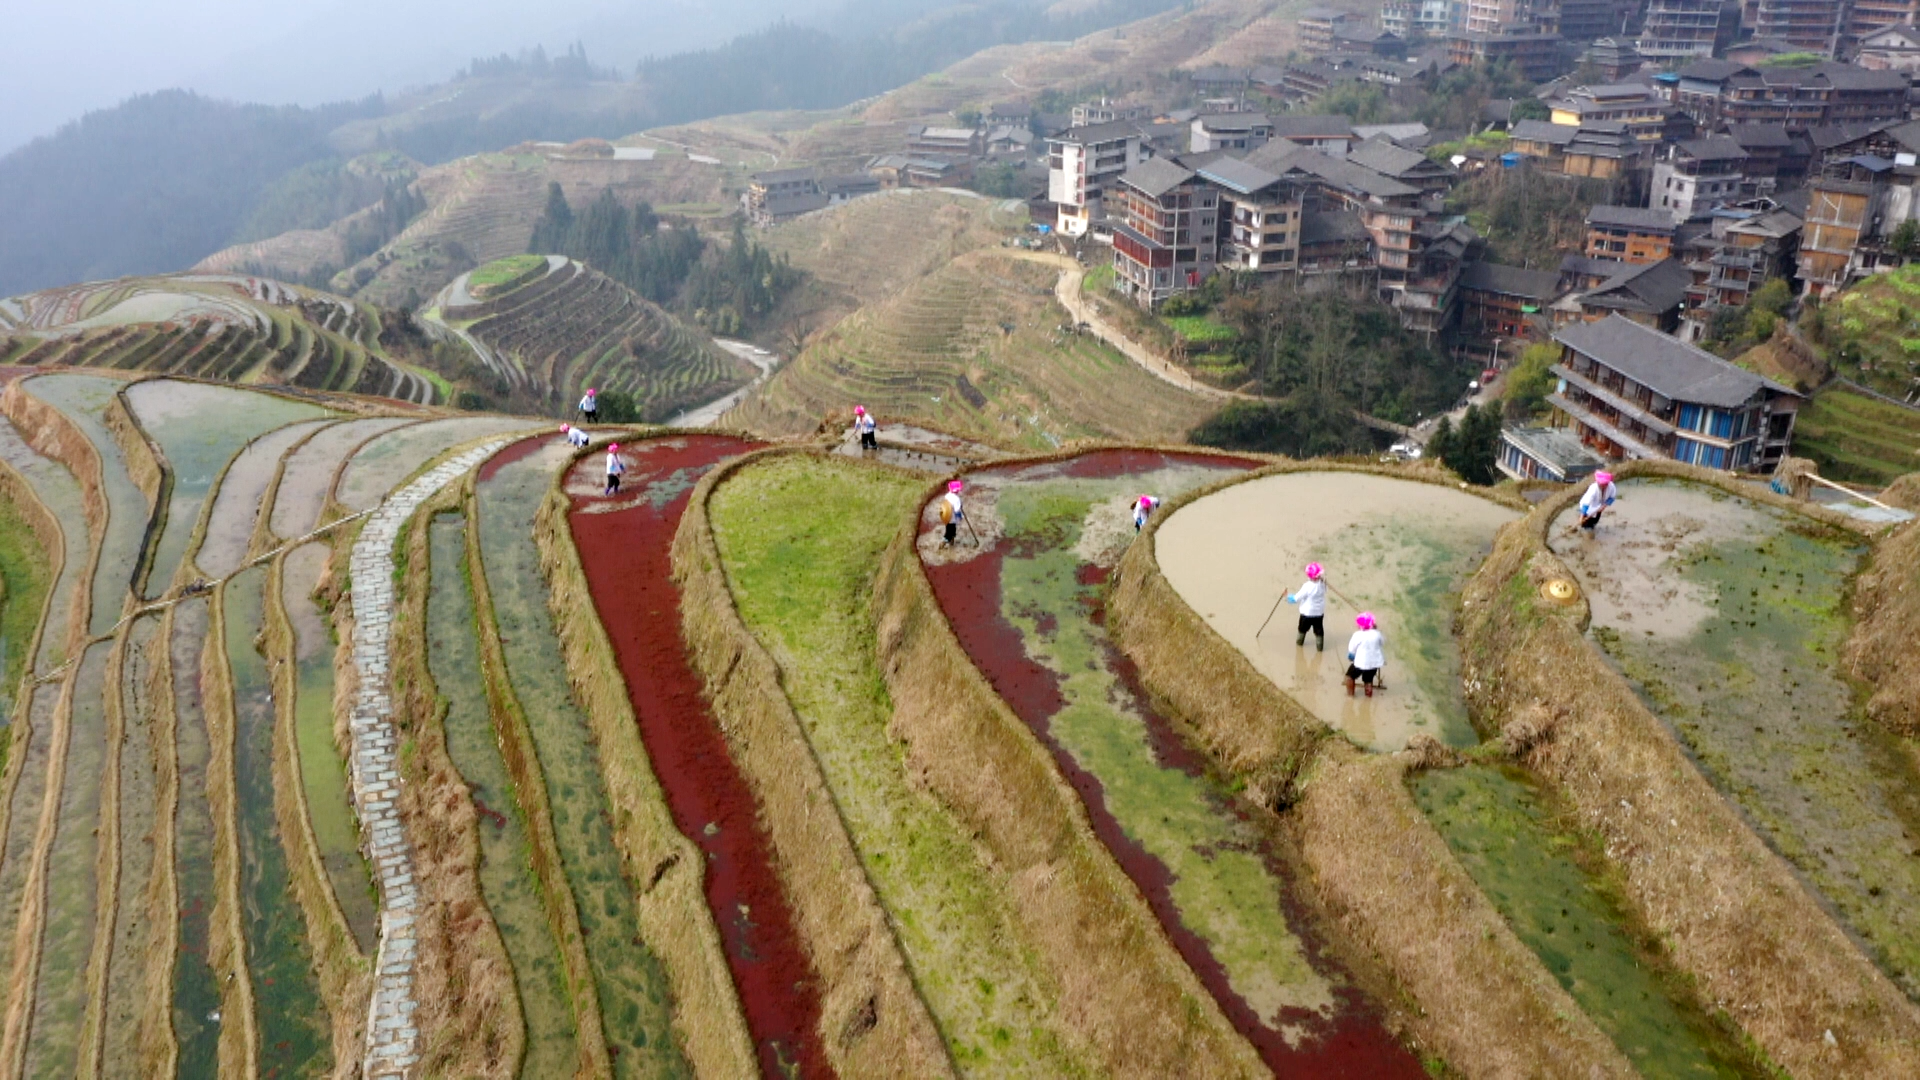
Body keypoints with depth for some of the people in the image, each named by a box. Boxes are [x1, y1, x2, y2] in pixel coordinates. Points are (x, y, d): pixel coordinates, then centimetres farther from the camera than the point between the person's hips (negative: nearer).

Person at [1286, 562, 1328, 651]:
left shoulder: (1307, 587, -27)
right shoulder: (1322, 584, -15)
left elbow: (1297, 598, -17)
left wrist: (1289, 597, 1)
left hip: (1307, 613, -3)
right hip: (1319, 613, 3)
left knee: (1303, 628, 20)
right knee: (1318, 630, 13)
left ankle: (1299, 641, 39)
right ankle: (1319, 645, 17)